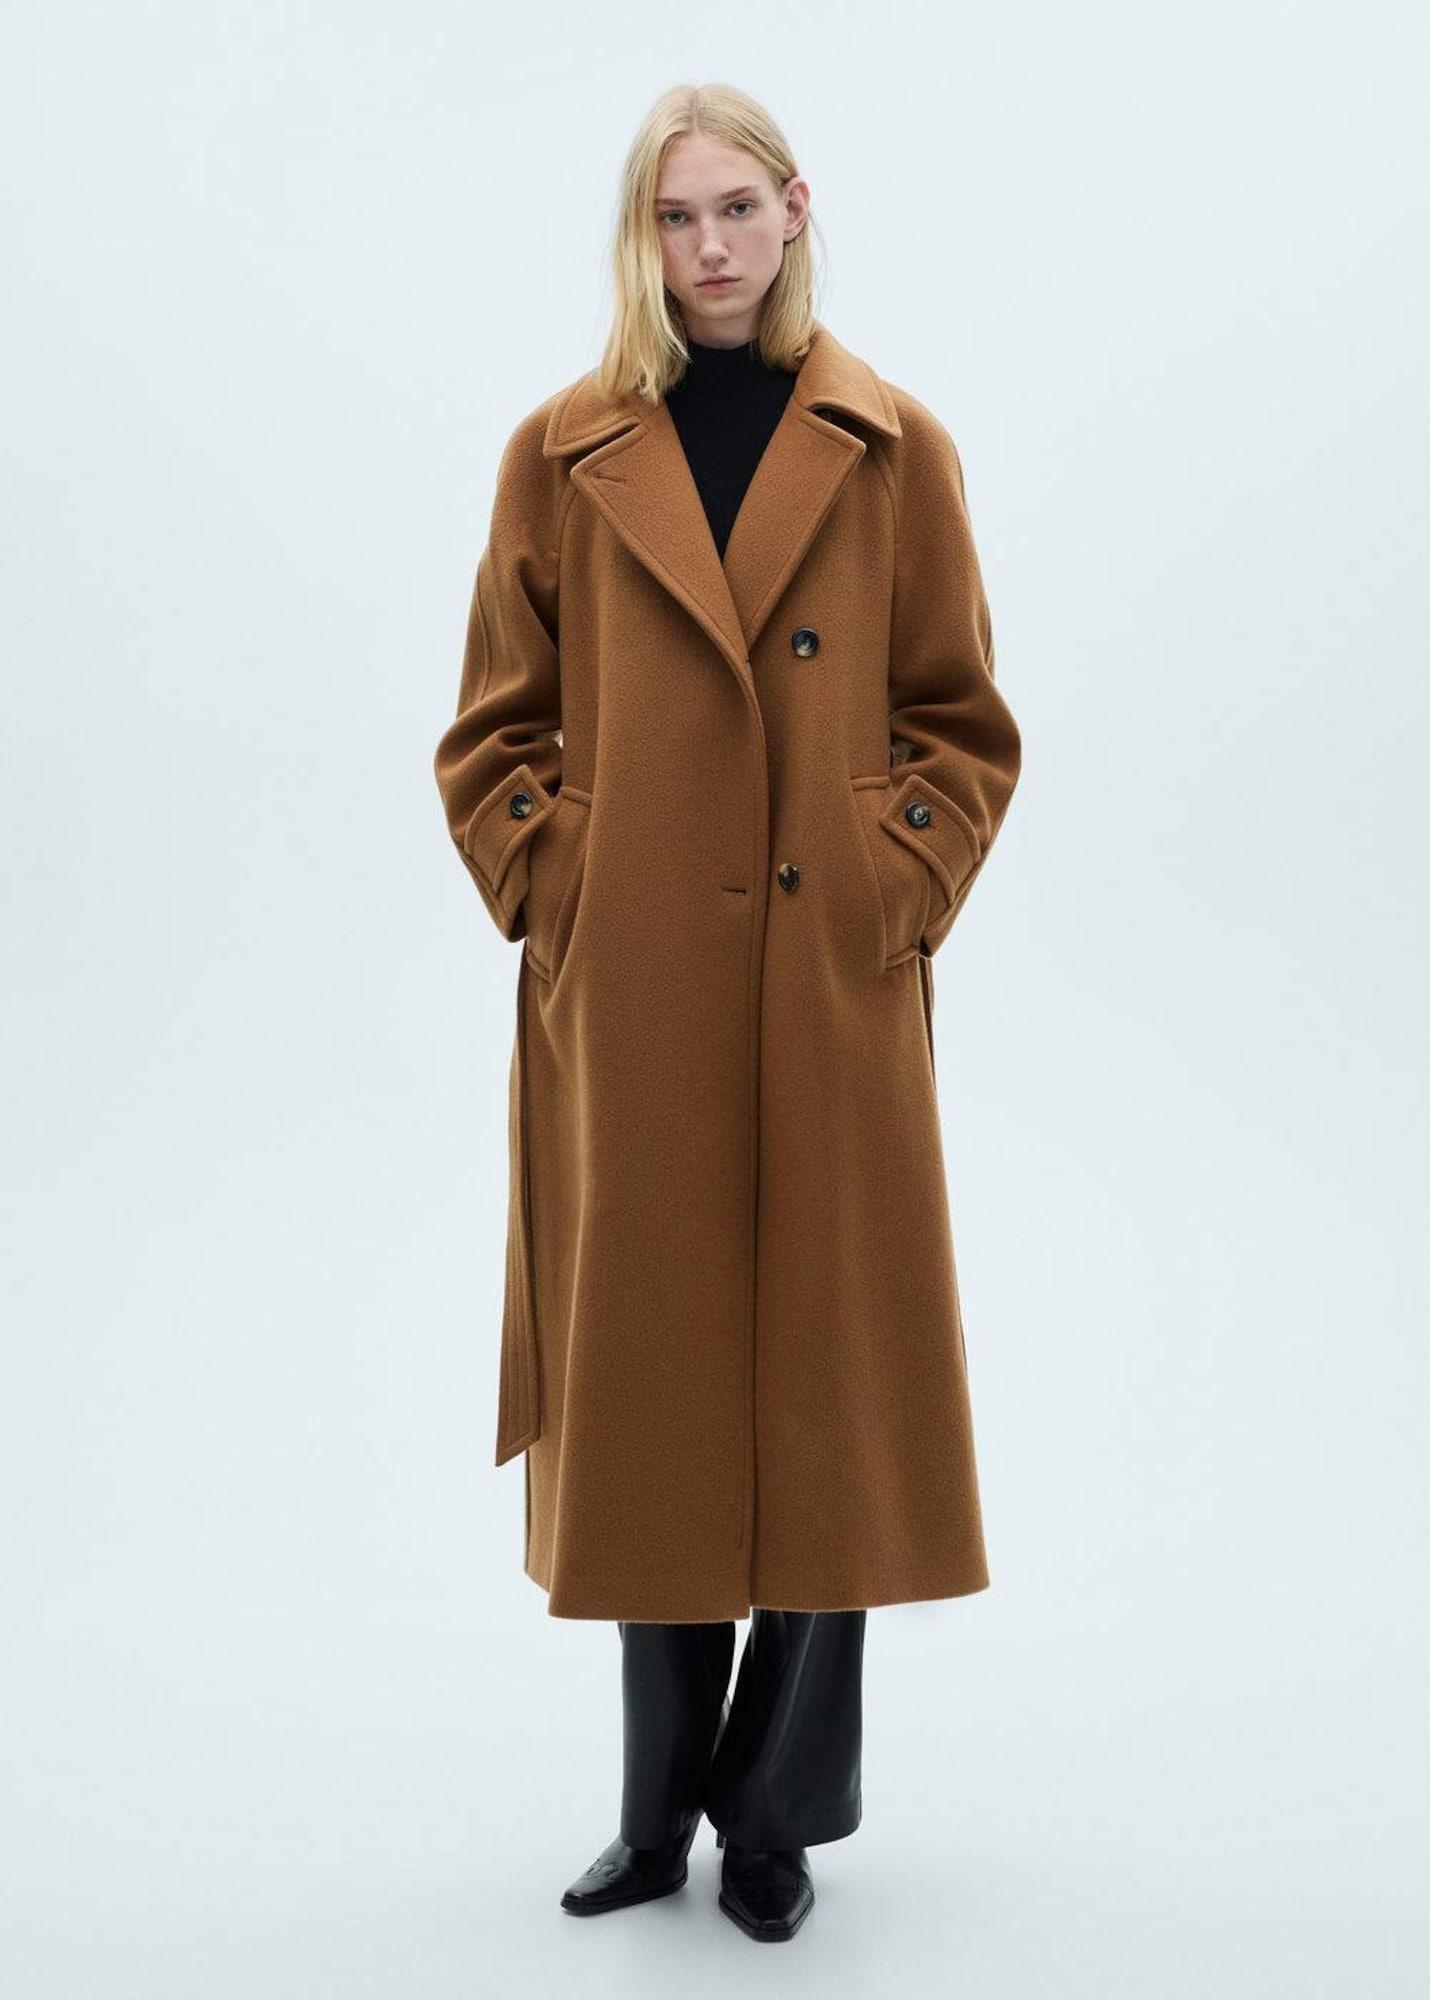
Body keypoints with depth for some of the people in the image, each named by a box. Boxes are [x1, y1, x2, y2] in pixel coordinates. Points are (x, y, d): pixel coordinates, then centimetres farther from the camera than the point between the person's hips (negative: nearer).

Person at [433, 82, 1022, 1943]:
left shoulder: (893, 450, 4)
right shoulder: (565, 455, 5)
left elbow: (963, 725, 7)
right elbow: (493, 731, 8)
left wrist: (893, 894, -5)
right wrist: (556, 890, -4)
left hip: (831, 1003, 0)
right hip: (625, 1007, 1)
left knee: (825, 1388, 4)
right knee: (649, 1394, 8)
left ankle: (779, 1811, 22)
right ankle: (660, 1809, 25)